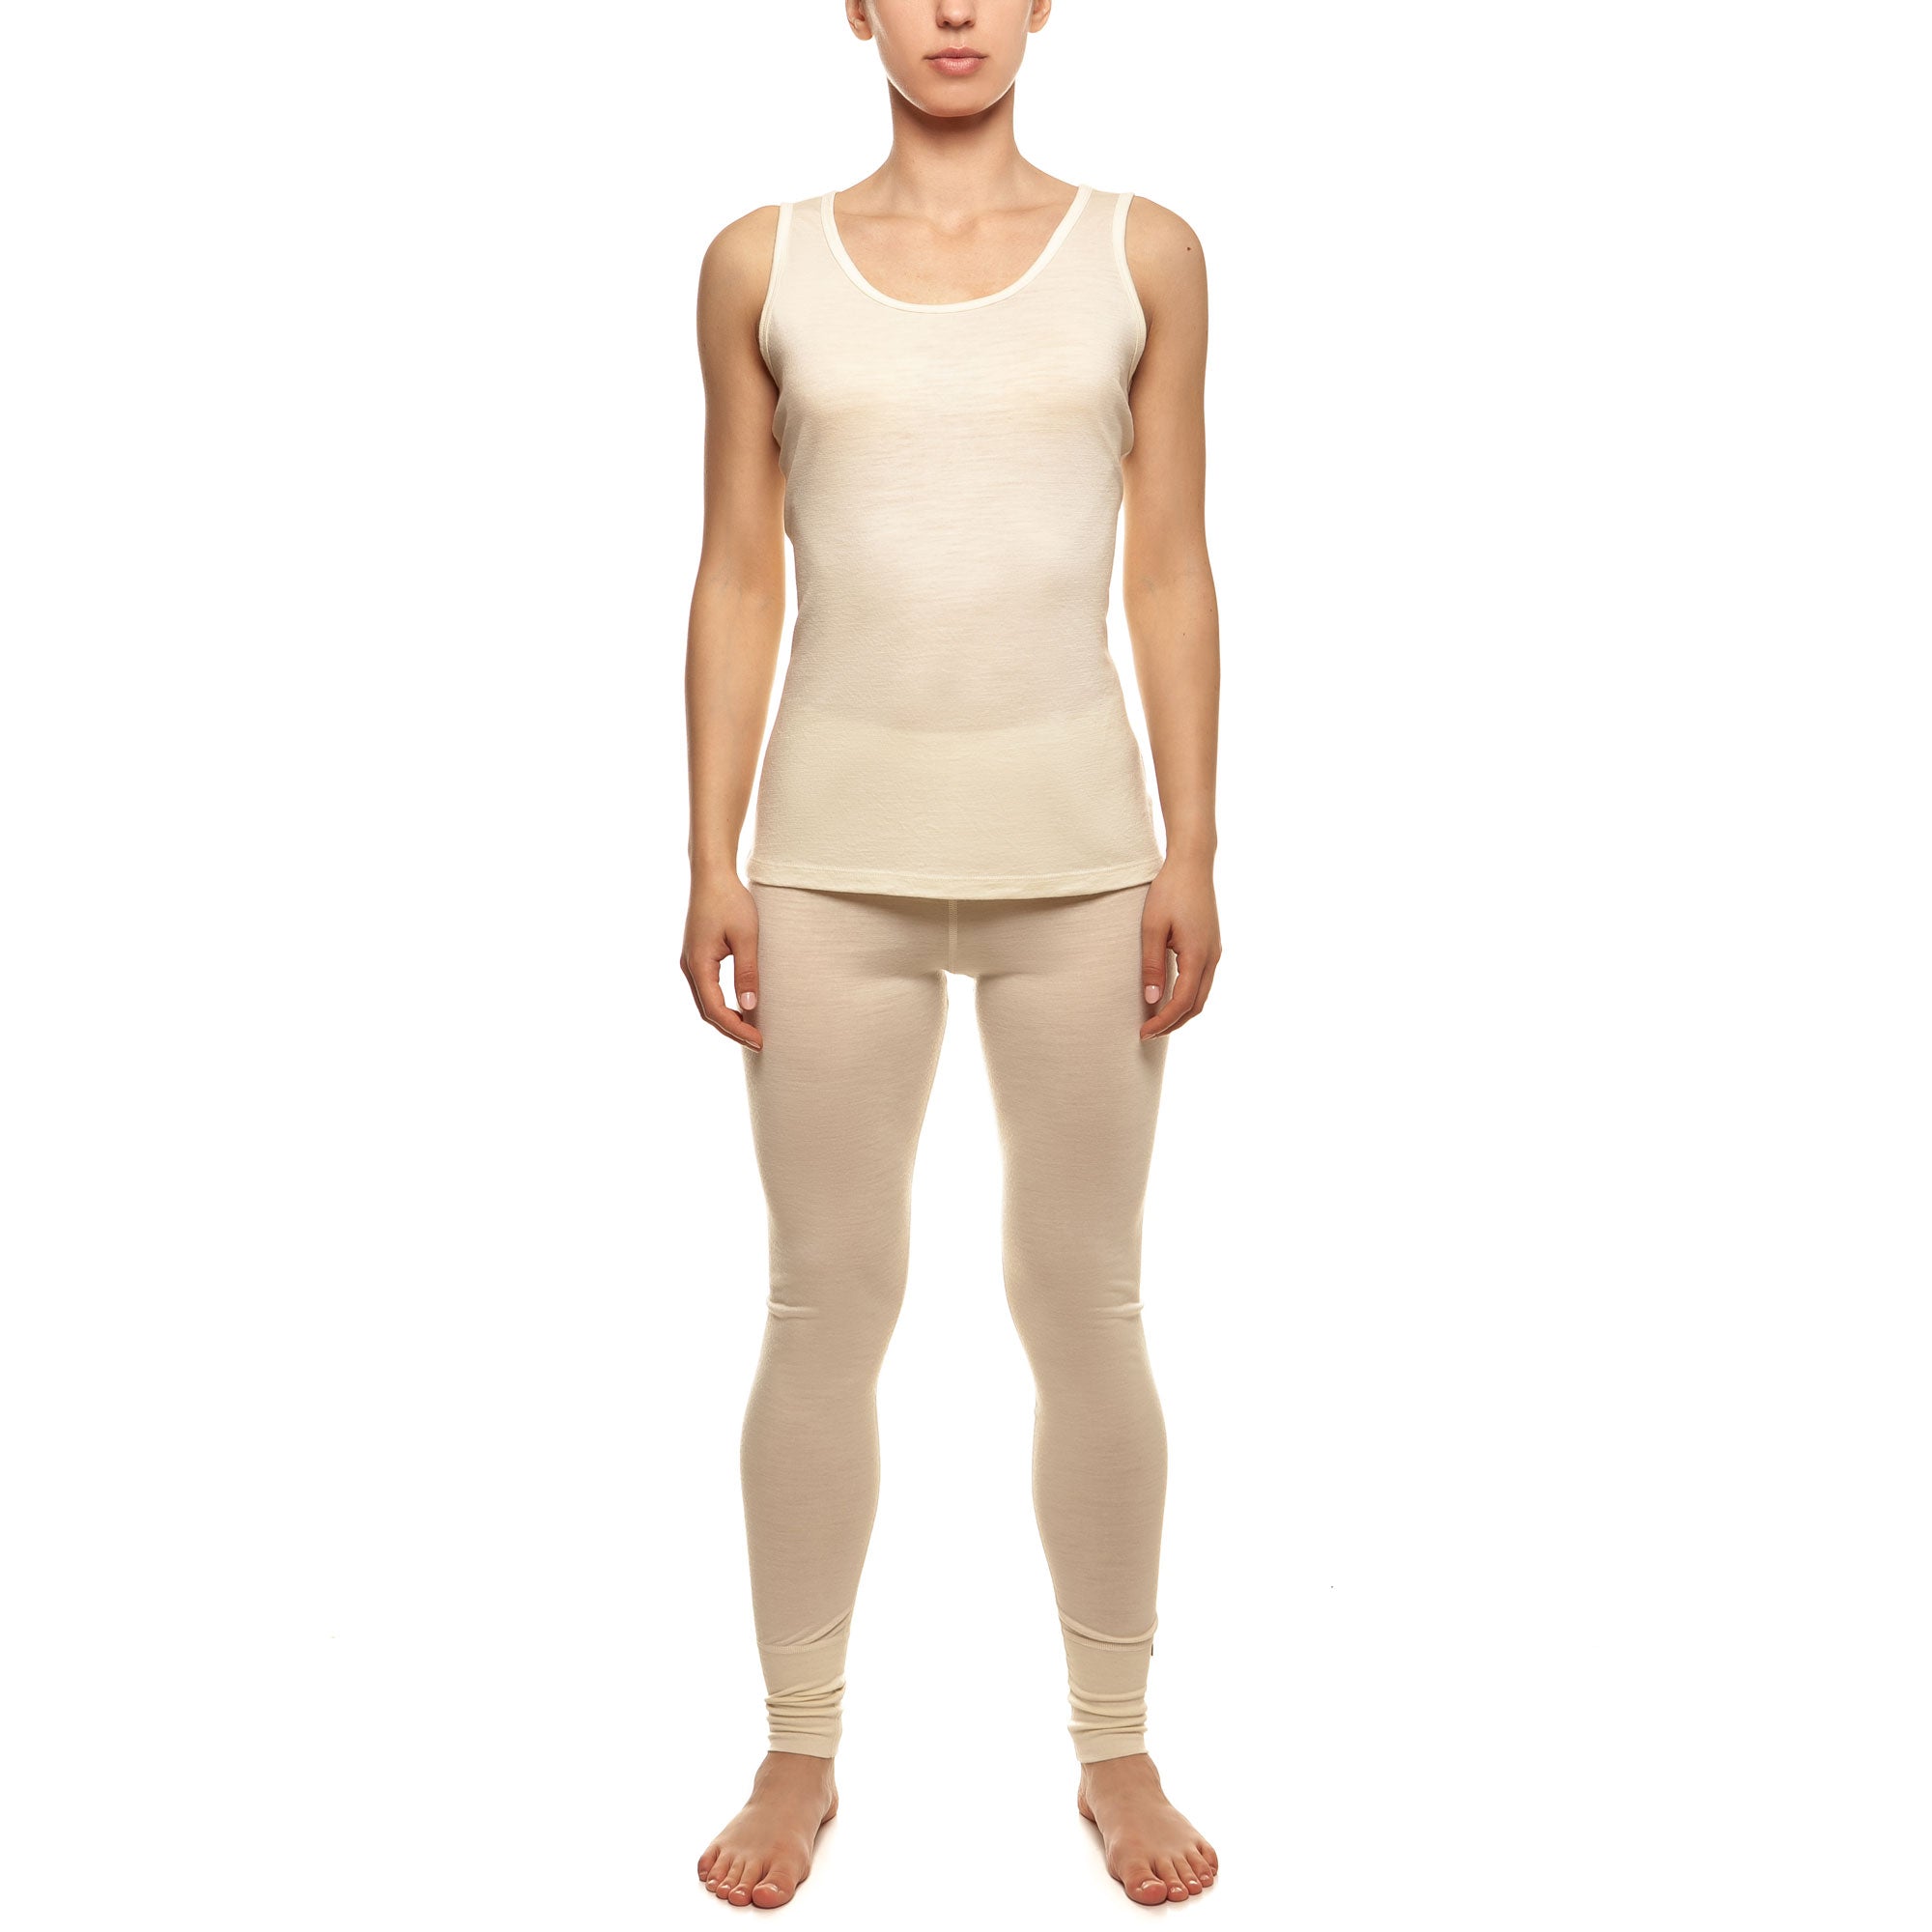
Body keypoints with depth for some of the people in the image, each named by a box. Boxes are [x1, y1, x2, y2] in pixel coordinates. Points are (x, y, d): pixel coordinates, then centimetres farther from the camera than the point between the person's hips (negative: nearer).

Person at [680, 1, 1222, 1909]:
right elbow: (739, 579, 5)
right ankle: (800, 1750, 23)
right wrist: (712, 861, 0)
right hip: (837, 852, 0)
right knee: (826, 1306, 6)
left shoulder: (1141, 254, 4)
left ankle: (1116, 1747, 24)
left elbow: (1171, 572, 3)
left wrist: (1191, 855, -2)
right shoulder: (763, 265, 5)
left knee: (1085, 1306, 7)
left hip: (1074, 847, 0)